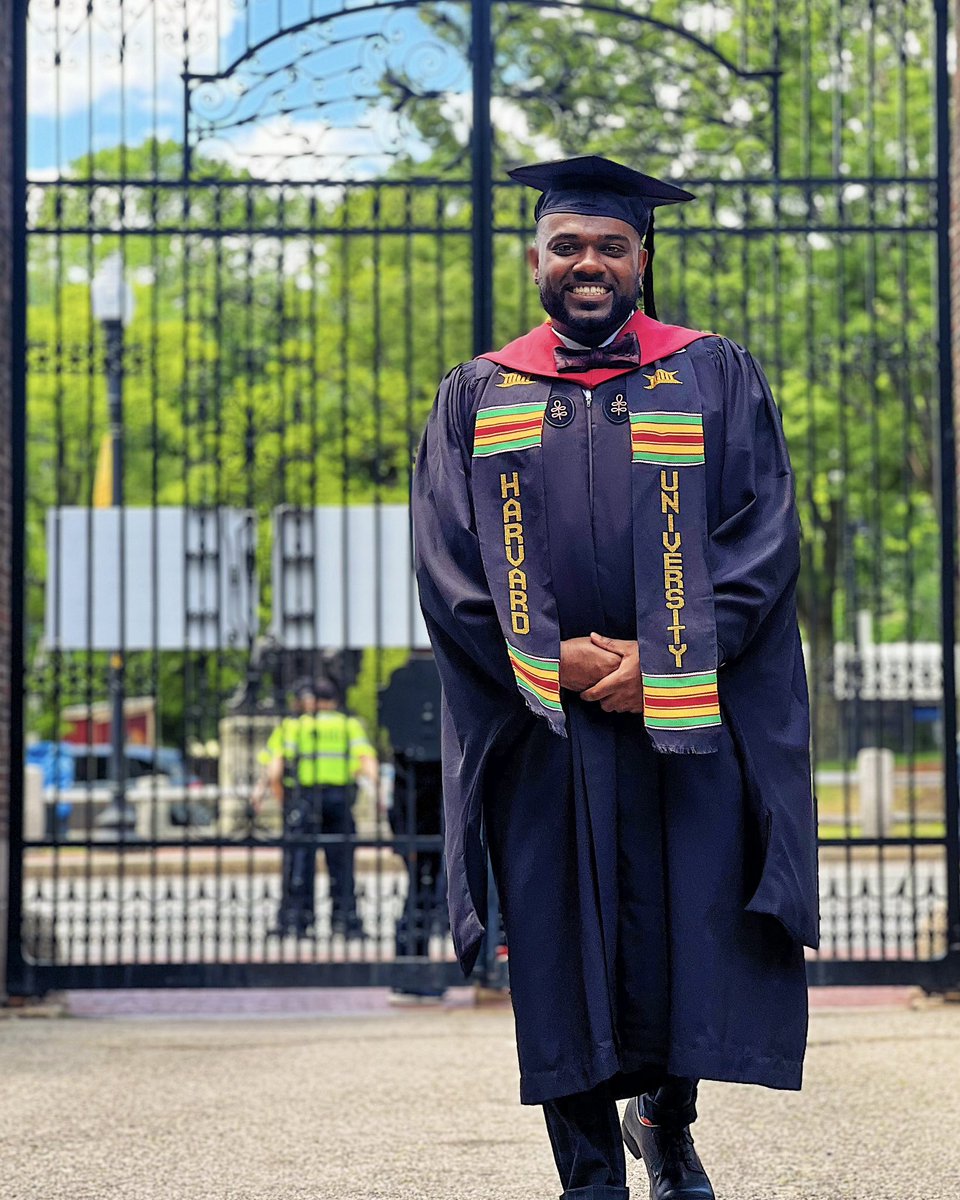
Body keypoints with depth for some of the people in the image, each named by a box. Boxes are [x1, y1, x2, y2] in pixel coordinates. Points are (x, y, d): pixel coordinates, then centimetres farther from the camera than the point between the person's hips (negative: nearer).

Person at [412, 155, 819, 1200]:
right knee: (565, 948, 0)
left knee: (692, 943, -2)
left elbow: (762, 542, -1)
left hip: (691, 720, -1)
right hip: (540, 727, 1)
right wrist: (556, 659, -11)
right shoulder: (479, 397, 12)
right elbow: (448, 564, 3)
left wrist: (660, 660, -12)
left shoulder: (717, 379, 8)